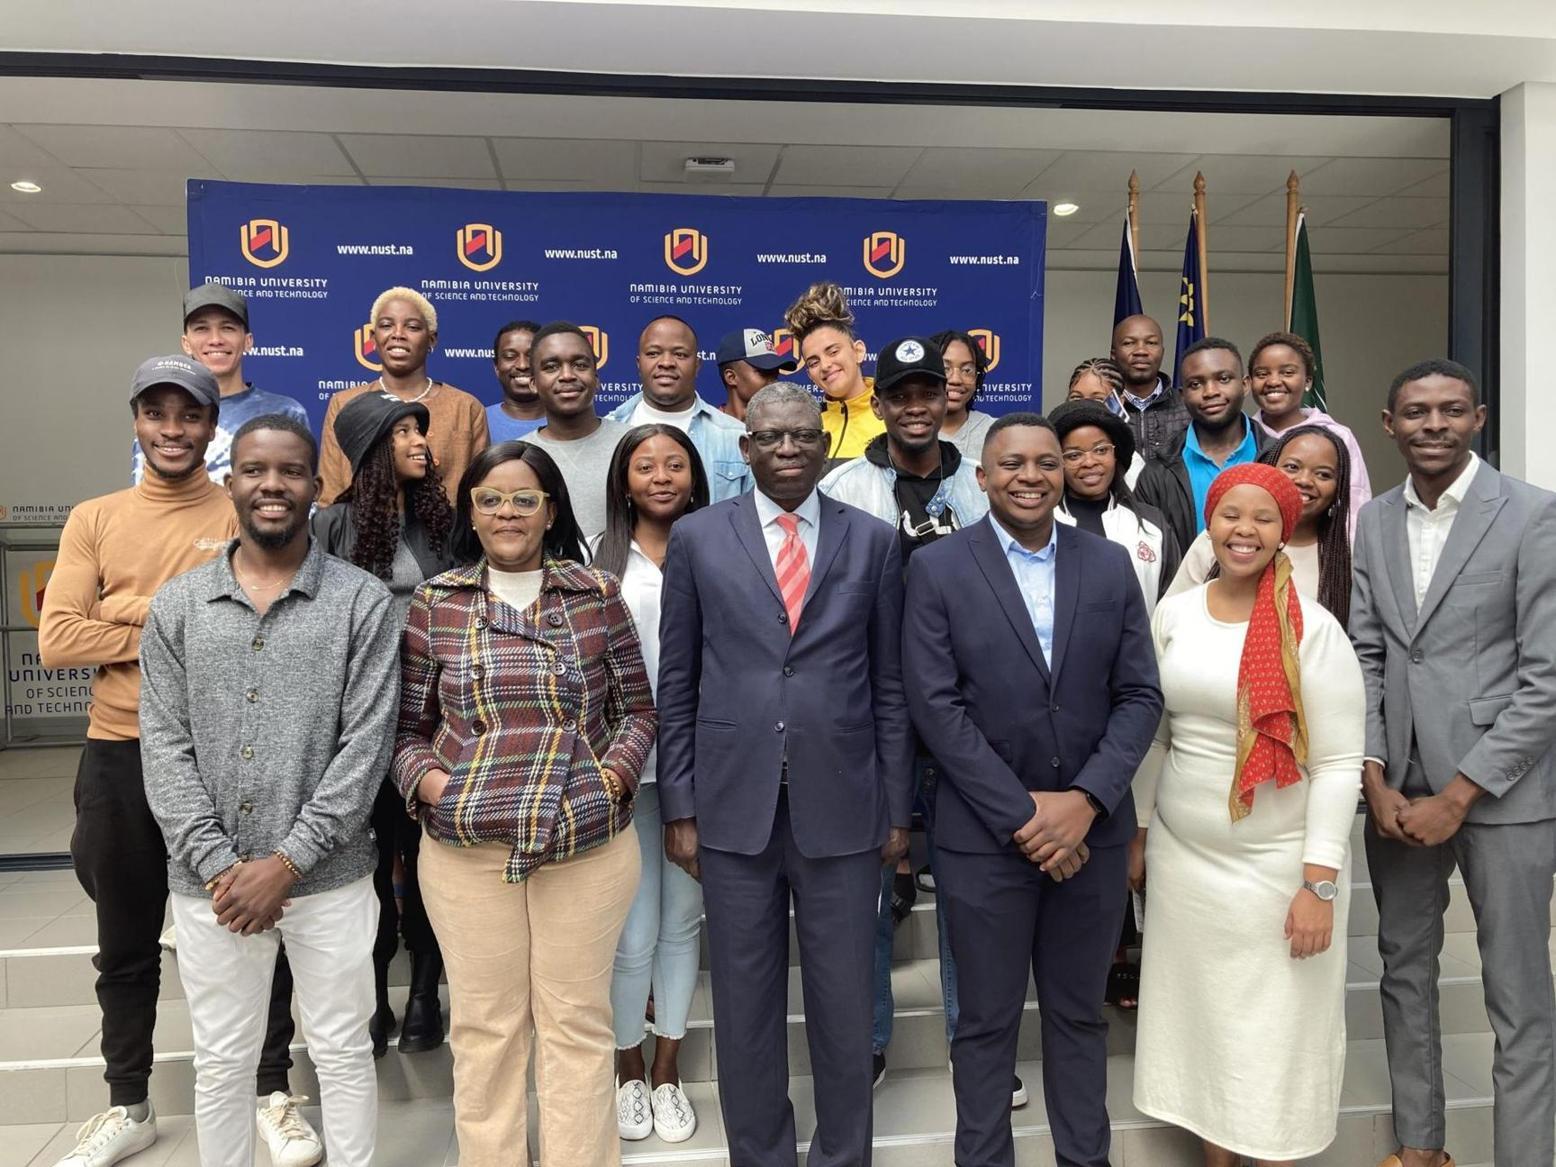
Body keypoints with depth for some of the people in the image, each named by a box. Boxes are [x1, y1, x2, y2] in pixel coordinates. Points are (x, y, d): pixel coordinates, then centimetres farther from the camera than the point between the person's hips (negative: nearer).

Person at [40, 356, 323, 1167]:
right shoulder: (94, 520, 5)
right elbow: (57, 640, -5)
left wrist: (130, 613, -14)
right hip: (120, 757, 3)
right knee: (126, 942, 16)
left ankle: (273, 1093, 27)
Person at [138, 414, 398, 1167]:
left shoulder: (362, 602, -5)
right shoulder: (177, 605, 3)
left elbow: (366, 746, -9)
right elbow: (165, 748, -1)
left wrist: (287, 861, -13)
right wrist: (219, 866, -10)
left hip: (329, 878, -2)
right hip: (210, 884, 2)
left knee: (343, 1053, 12)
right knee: (221, 1062, 17)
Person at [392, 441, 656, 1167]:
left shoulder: (598, 594, 4)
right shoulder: (434, 603, 4)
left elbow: (637, 710, 9)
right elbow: (407, 725, 9)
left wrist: (615, 774, -7)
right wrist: (426, 780, -9)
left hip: (588, 846, 0)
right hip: (464, 850, 1)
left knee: (578, 1022, 10)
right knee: (483, 1026, 11)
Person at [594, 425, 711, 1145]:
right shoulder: (603, 559, 1)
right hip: (627, 764, -1)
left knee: (684, 922, 12)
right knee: (634, 934, 2)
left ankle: (667, 1074, 30)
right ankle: (629, 1074, 26)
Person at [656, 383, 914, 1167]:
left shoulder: (874, 541, 3)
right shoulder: (697, 538, 2)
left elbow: (891, 685, 5)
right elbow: (677, 683, 3)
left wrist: (897, 807, 4)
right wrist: (678, 807, 0)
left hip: (842, 806, 0)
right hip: (733, 806, 0)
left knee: (844, 1001, 12)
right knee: (745, 1001, 13)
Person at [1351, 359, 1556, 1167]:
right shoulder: (1373, 523, 7)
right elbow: (1364, 657, 6)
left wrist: (1458, 796, -13)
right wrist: (1374, 780, -4)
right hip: (1396, 788, 5)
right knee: (1404, 970, 16)